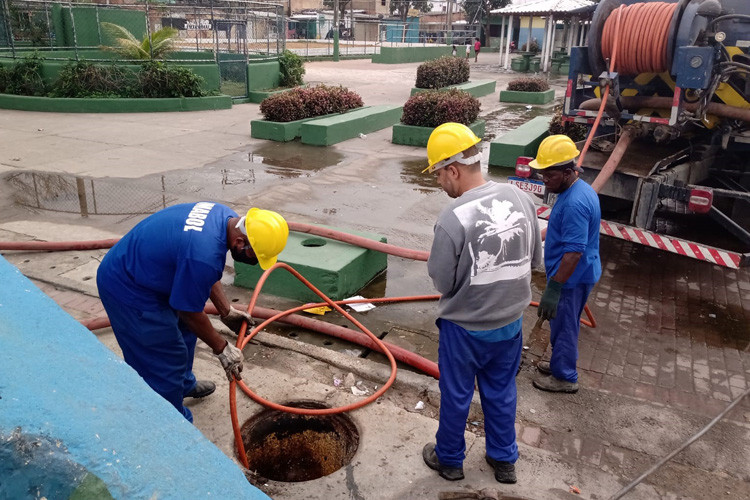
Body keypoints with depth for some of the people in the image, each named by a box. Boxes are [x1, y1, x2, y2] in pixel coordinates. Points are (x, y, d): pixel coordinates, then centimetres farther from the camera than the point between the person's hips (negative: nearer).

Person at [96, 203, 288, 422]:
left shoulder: (227, 217, -8)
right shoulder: (204, 256, -36)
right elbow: (190, 312, -21)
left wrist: (226, 311, 8)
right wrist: (222, 348, -8)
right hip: (126, 289, -10)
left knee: (183, 328, 25)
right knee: (168, 359, -1)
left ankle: (184, 383, 48)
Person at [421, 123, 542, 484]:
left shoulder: (452, 218, -28)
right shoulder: (520, 199, -10)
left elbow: (442, 283, -17)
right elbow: (534, 260, 1)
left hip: (465, 328, -5)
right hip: (510, 323, 5)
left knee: (455, 396, 18)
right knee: (501, 394, 24)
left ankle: (449, 459, 40)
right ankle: (504, 460, 42)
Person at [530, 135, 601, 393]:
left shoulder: (574, 203, -29)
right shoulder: (580, 189, 5)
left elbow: (574, 253, -30)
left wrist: (553, 289, -26)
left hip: (572, 278, -10)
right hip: (575, 275, 10)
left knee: (563, 326, 7)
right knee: (563, 324, 24)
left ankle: (564, 377, 25)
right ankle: (561, 364, 41)